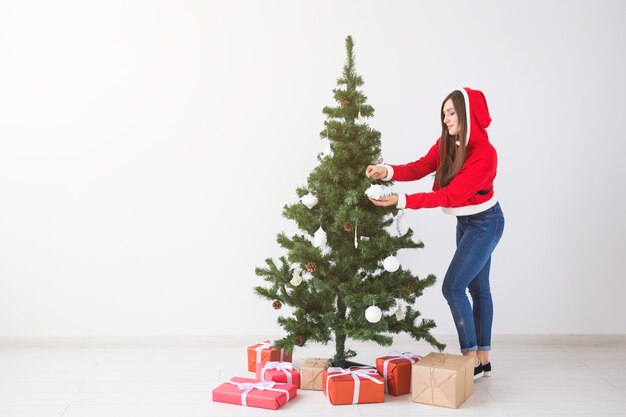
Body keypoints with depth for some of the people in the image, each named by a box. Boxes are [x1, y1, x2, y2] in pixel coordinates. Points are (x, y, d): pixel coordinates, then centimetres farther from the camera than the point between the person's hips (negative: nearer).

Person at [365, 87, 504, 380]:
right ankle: (483, 359, 22)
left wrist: (401, 201, -35)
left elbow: (449, 196, -31)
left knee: (453, 287, -13)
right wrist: (388, 171, -31)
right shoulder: (447, 144, -3)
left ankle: (471, 360, -2)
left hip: (484, 223, -8)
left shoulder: (484, 154, -28)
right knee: (477, 288, 13)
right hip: (465, 222, 8)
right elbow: (420, 168, -12)